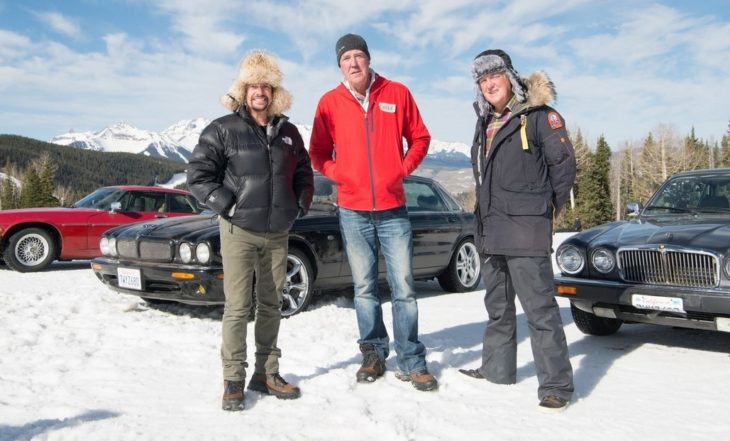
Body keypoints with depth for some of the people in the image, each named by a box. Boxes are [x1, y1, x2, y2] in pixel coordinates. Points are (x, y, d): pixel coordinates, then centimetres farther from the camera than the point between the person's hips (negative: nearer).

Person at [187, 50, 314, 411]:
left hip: (278, 234, 5)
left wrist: (299, 206, 7)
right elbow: (198, 175, -5)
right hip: (238, 231, -4)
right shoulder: (223, 130, -4)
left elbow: (303, 174, 20)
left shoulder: (287, 132, 10)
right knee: (237, 307, -3)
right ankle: (233, 380, 8)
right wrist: (227, 205, -11)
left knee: (271, 305, 10)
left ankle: (266, 373, 23)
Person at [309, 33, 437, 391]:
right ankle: (373, 354, 23)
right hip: (352, 211, 1)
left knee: (403, 286, 1)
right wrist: (339, 174, -6)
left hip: (393, 209, 0)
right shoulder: (330, 102, 2)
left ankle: (411, 361, 11)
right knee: (364, 287, 9)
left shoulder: (397, 93, 2)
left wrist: (402, 170, -4)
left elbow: (419, 138, 9)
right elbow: (318, 153, 9)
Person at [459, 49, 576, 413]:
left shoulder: (537, 115, -5)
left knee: (539, 308, -8)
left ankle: (556, 385, 0)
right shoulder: (485, 123, 17)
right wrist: (487, 213, 15)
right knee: (498, 306, 17)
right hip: (490, 230, 8)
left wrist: (546, 208, 0)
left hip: (526, 231, -8)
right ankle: (497, 369, 31)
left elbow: (564, 162, -5)